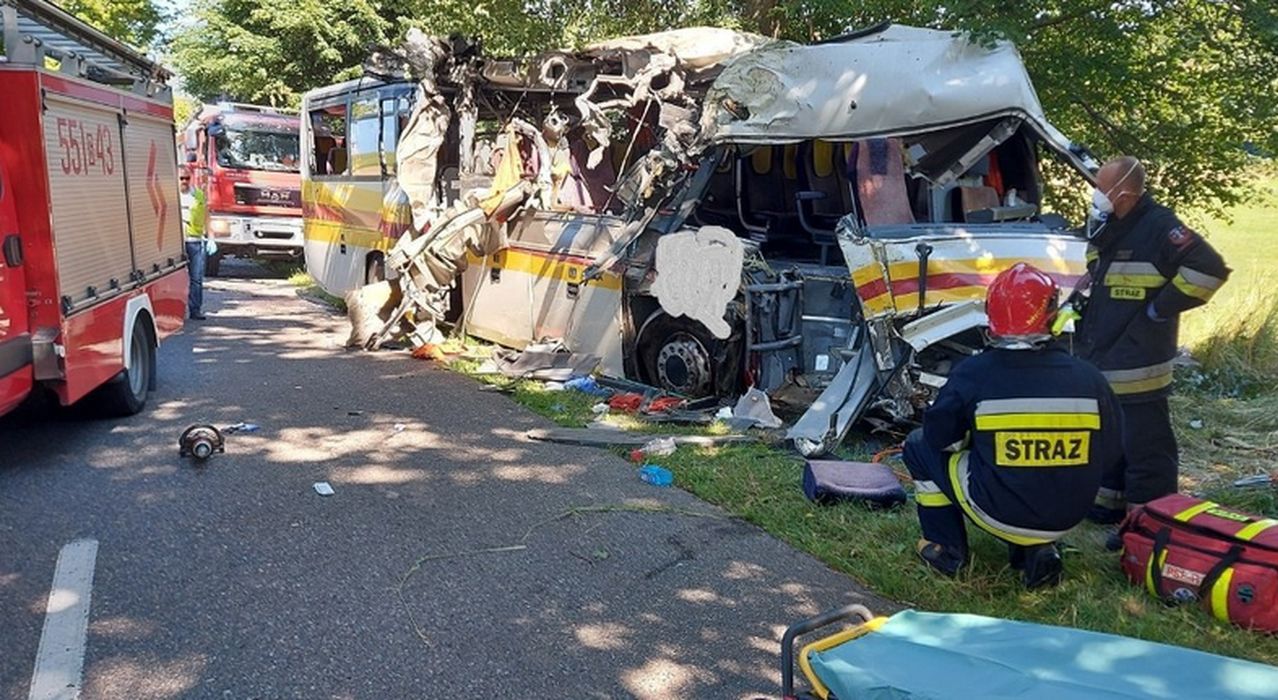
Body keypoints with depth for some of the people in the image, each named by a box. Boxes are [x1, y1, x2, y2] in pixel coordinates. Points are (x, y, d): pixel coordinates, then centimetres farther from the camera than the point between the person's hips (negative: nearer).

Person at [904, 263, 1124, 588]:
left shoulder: (973, 373, -15)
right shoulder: (1088, 378, -7)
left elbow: (940, 438, -4)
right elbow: (1111, 450, 4)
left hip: (996, 512, -3)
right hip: (1066, 518, 4)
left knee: (919, 445, 16)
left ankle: (946, 549, 20)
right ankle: (1038, 550, 16)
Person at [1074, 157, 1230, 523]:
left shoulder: (1159, 228, -17)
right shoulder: (1106, 229, 10)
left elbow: (1209, 269, -24)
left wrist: (1162, 307, -18)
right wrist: (1081, 298, 12)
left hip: (1136, 370, -9)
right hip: (1099, 365, 9)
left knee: (1144, 445, -2)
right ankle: (1109, 502, 35)